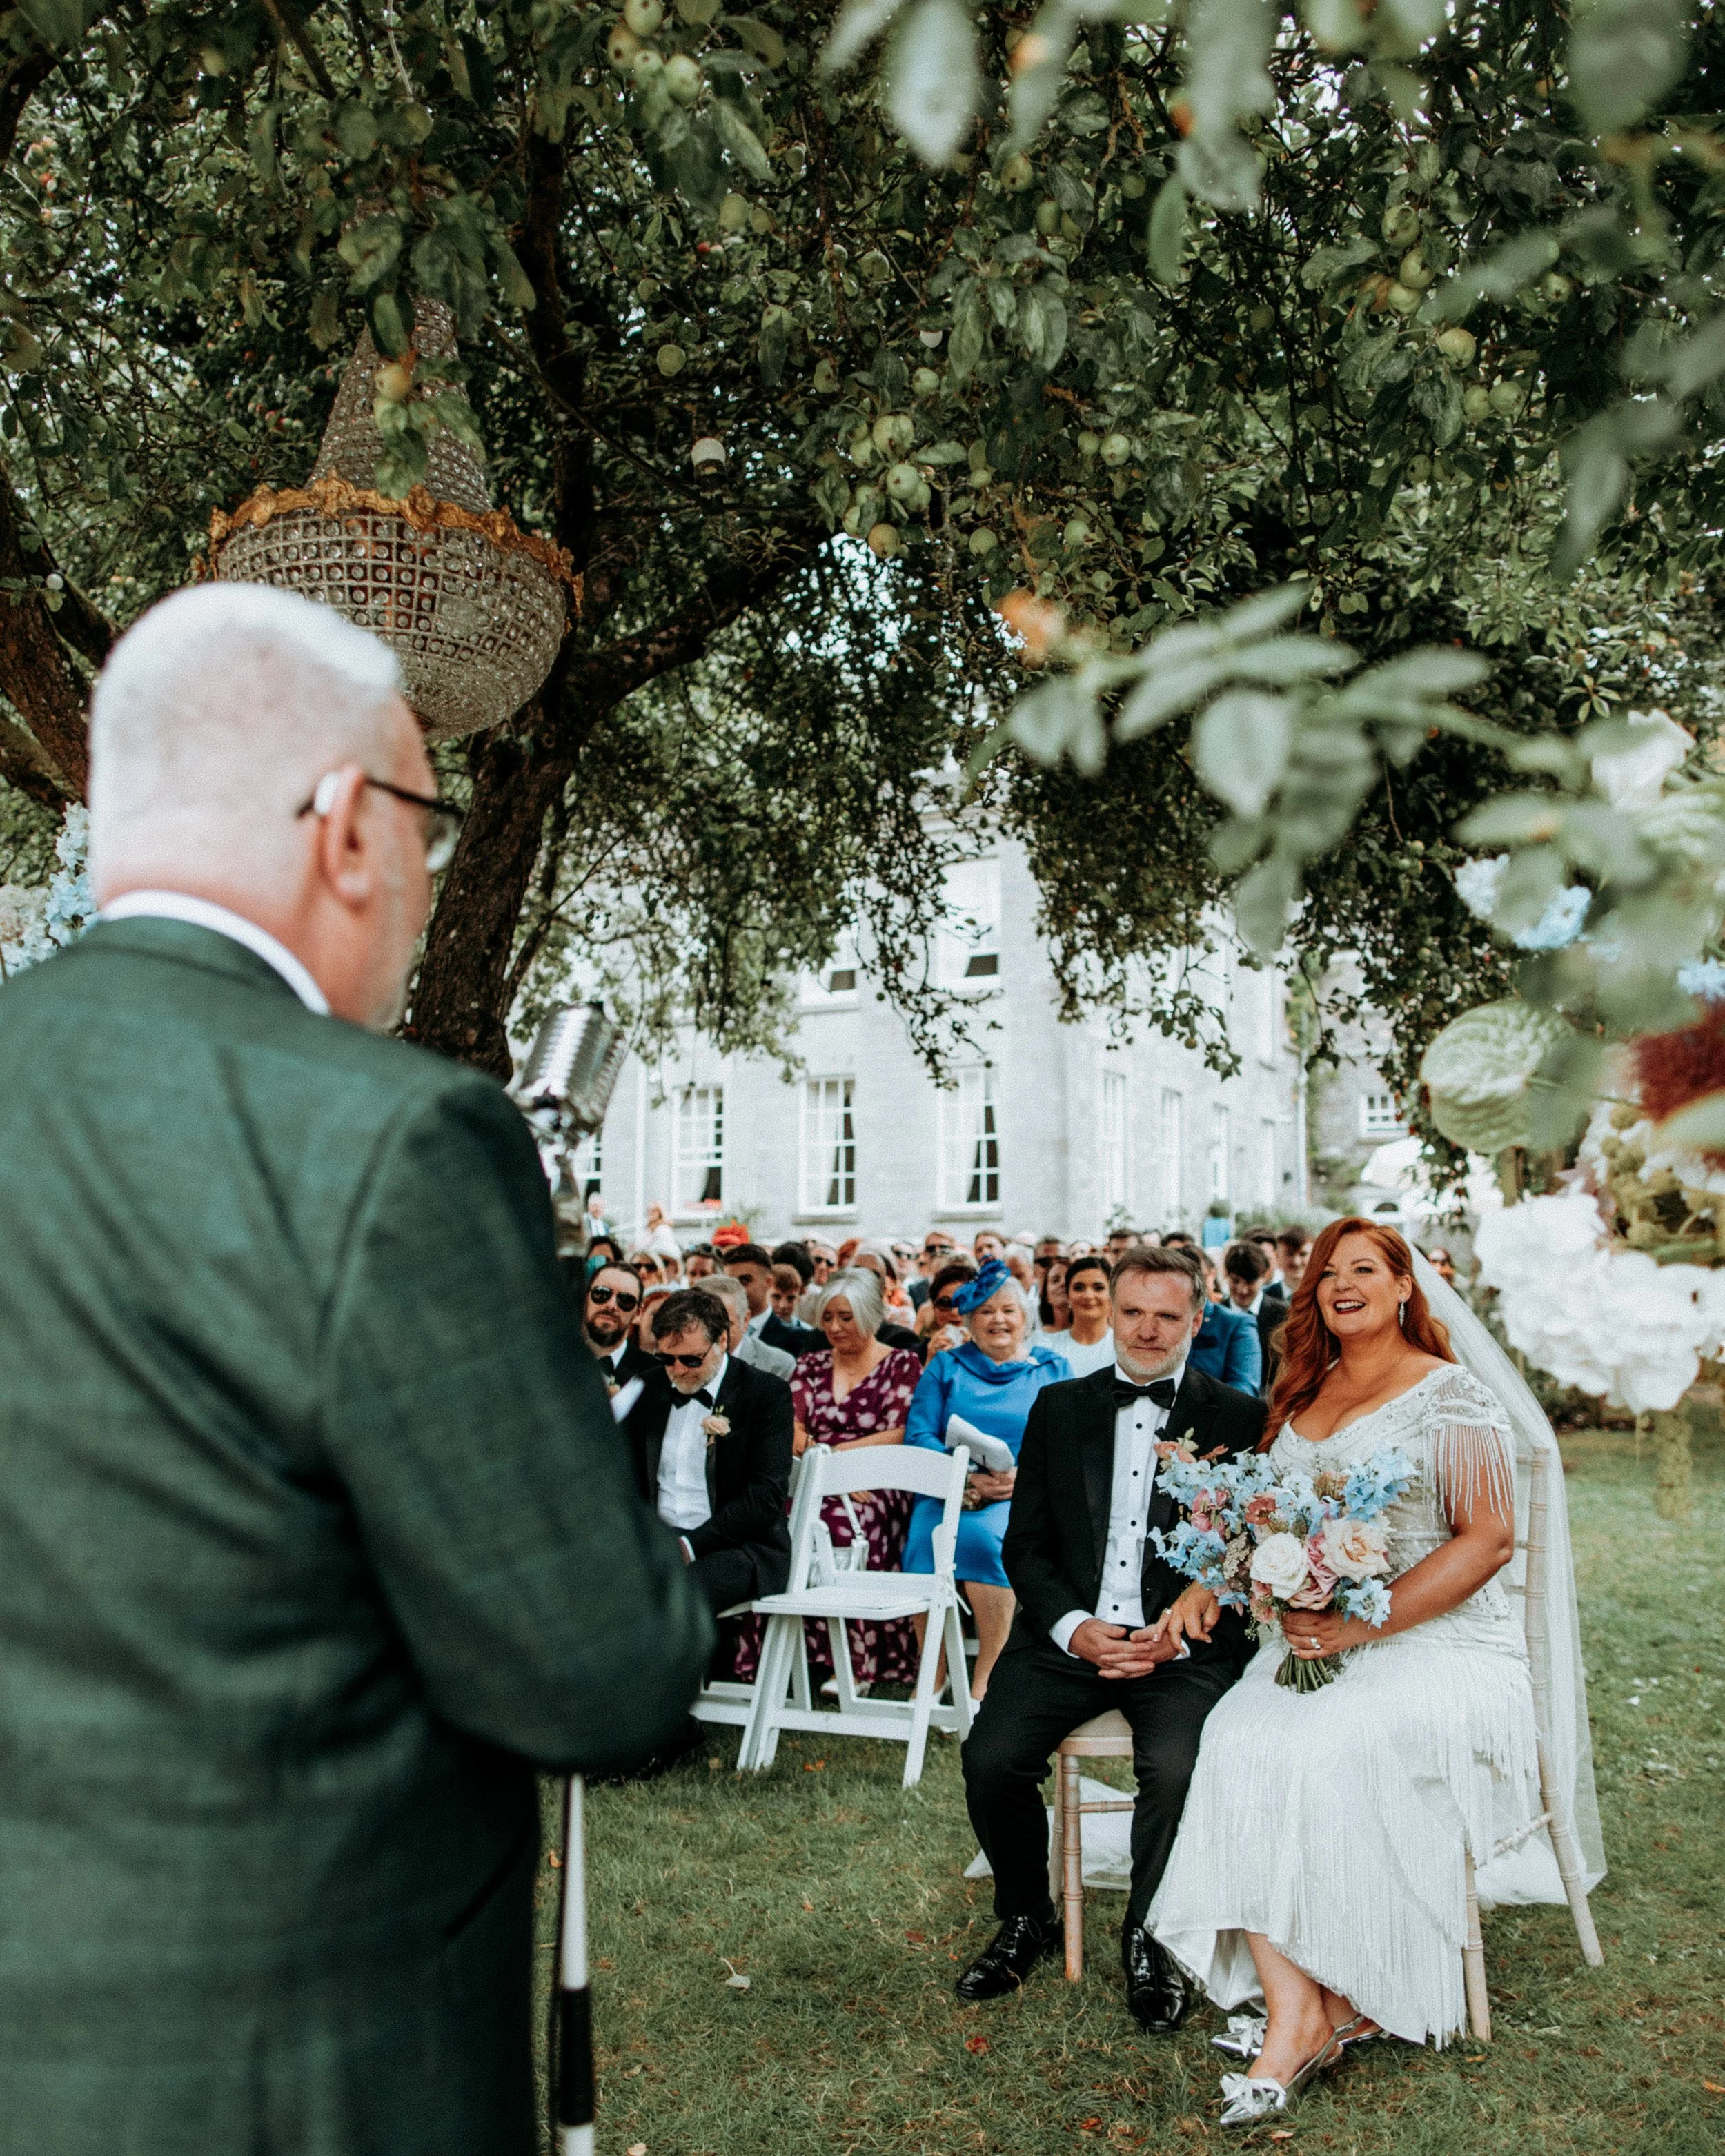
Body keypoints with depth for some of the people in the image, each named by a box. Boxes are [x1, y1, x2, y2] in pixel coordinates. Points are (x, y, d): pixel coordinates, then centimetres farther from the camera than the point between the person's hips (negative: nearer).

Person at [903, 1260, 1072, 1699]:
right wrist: (968, 1479, -11)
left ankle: (985, 1679, -27)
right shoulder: (945, 1367, 17)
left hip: (1022, 1498, -1)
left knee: (984, 1535, -34)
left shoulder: (1053, 1370, 15)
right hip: (947, 1493, 2)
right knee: (927, 1535, -31)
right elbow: (918, 1436, 6)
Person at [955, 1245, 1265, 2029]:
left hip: (1187, 1645, -2)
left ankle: (1149, 1941, 0)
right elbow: (1025, 1544, 9)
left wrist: (1178, 1635, -13)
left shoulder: (1240, 1419, 4)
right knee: (990, 1759, -19)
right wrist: (1075, 1628, -9)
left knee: (1176, 1769, -29)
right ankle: (1025, 1922, 11)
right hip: (1069, 1633, 3)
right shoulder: (1059, 1408, 11)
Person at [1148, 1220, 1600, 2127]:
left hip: (1438, 1644, -5)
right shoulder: (1302, 1395, 16)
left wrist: (1366, 1624, -17)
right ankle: (1292, 2009, -23)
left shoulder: (1452, 1394, -2)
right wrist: (1212, 1582, 1)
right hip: (1312, 1643, 5)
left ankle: (1341, 1997, -14)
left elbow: (1488, 1538, -9)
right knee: (1238, 1741, -24)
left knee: (1326, 1750, -31)